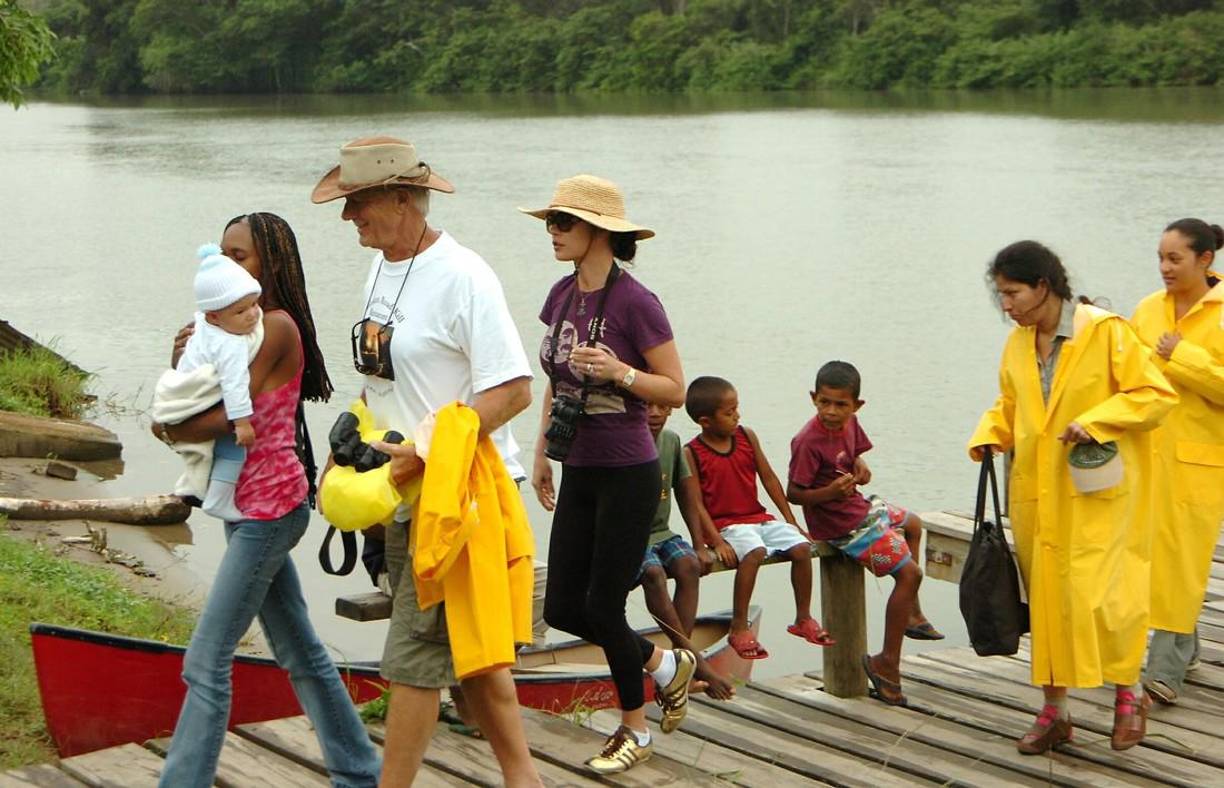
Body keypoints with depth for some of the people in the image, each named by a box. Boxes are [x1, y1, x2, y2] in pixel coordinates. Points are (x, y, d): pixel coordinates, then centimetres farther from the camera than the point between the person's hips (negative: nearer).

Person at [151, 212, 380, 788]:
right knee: (298, 652, 16)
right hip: (250, 504, 10)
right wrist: (185, 360, -9)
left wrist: (170, 431, -4)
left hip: (269, 507, -10)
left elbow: (230, 416, -20)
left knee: (206, 662, -10)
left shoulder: (277, 325, -14)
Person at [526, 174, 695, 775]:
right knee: (562, 608, 7)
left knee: (603, 606, -1)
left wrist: (619, 371, -27)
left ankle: (635, 731, 21)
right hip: (578, 473, 8)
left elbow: (675, 391, -11)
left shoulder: (634, 302, -16)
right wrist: (541, 453, 18)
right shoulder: (562, 295, 6)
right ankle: (667, 665, 30)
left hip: (627, 475, -7)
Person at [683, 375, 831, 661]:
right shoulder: (692, 453, -9)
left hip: (759, 518, 6)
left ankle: (803, 619, 4)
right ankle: (739, 629, -25)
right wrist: (716, 541, -21)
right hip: (725, 525, -6)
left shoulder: (747, 437, 6)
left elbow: (769, 478, 10)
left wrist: (791, 521, 8)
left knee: (802, 547, -14)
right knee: (754, 552, -35)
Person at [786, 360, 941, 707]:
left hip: (861, 506, 10)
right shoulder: (809, 441, -28)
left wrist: (860, 466, -7)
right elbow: (793, 493, -25)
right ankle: (887, 663, -6)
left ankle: (912, 615, 44)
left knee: (912, 524, 32)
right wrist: (830, 492, -40)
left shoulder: (849, 423, -4)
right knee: (909, 572, -11)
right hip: (842, 525, -10)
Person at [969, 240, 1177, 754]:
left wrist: (1095, 422, -21)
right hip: (1036, 494, 6)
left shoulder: (1105, 331, -12)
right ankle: (1054, 711, 19)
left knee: (1095, 593, -9)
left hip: (1095, 491, -5)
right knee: (1044, 597, 8)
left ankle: (1129, 693, 15)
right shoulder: (1016, 345, 6)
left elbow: (1156, 394, -11)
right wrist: (989, 436, -1)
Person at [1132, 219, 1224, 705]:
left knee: (1182, 555, -5)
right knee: (1152, 550, 11)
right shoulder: (1149, 309, 6)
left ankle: (1166, 668, -3)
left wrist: (1182, 357, -17)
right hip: (1148, 449, 5)